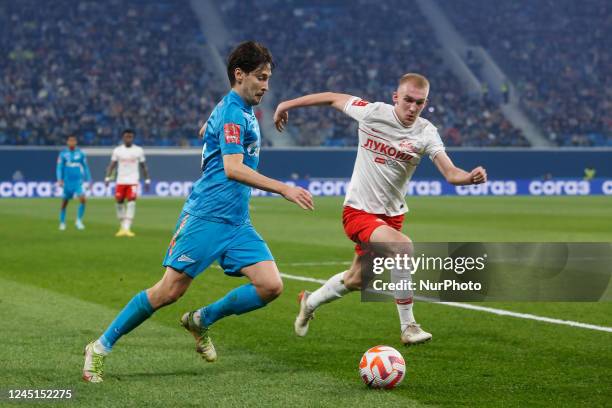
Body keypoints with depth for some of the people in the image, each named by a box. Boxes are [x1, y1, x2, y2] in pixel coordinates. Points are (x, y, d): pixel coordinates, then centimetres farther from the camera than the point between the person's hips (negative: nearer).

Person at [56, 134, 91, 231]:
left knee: (83, 199, -18)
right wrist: (60, 180, -13)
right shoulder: (63, 154, 0)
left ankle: (79, 221, -2)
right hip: (67, 182, 0)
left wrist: (88, 180, 11)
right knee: (64, 203, 7)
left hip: (78, 182, 1)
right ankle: (62, 223, 25)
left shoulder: (80, 153, 4)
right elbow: (59, 168, -1)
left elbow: (85, 167, 12)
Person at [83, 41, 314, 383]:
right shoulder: (232, 112, -12)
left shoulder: (243, 111, 18)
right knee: (169, 291, -8)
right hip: (206, 217, -9)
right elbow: (233, 168, -24)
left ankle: (202, 320, 12)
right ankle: (101, 347, 6)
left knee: (271, 286, -8)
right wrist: (284, 189, -27)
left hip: (237, 224, 9)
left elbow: (205, 128, 39)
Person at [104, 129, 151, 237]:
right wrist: (107, 177, -8)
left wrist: (147, 180, 7)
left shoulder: (139, 150, 5)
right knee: (119, 203, 3)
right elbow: (112, 165, 5)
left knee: (131, 203, -15)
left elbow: (143, 166, 11)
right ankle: (122, 227, 19)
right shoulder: (117, 150, 6)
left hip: (133, 181, -2)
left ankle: (127, 228, -18)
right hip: (120, 181, 2)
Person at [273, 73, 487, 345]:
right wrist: (287, 105, 6)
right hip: (359, 210, -4)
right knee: (402, 247, -30)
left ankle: (310, 303, 46)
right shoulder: (372, 113, -15)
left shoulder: (426, 133, -11)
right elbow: (332, 98, 0)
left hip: (392, 214, 5)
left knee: (355, 280, 17)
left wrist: (469, 177, -44)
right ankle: (408, 328, -22)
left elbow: (450, 173, -22)